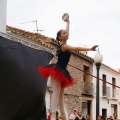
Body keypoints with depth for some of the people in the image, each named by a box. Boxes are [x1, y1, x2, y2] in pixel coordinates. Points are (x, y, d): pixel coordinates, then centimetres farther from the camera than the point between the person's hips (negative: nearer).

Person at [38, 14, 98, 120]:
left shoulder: (64, 44, 10)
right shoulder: (63, 46, -15)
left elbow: (67, 31, 28)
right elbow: (76, 49, -31)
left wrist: (68, 23, 41)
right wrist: (90, 49, -39)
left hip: (61, 71, 10)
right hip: (57, 70, -10)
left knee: (61, 93, 12)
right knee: (56, 92, -20)